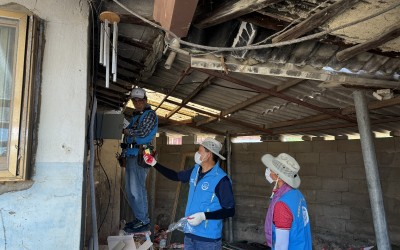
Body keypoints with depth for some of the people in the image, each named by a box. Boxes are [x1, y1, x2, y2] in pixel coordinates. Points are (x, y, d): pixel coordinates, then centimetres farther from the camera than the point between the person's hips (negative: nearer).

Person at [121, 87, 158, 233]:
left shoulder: (150, 114, -3)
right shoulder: (135, 116, 23)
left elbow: (142, 132, -15)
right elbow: (129, 132, 21)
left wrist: (126, 131, -3)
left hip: (139, 155, -9)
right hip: (131, 155, 9)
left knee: (137, 189, -8)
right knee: (129, 189, 11)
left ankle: (143, 221, 2)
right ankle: (139, 218, 22)